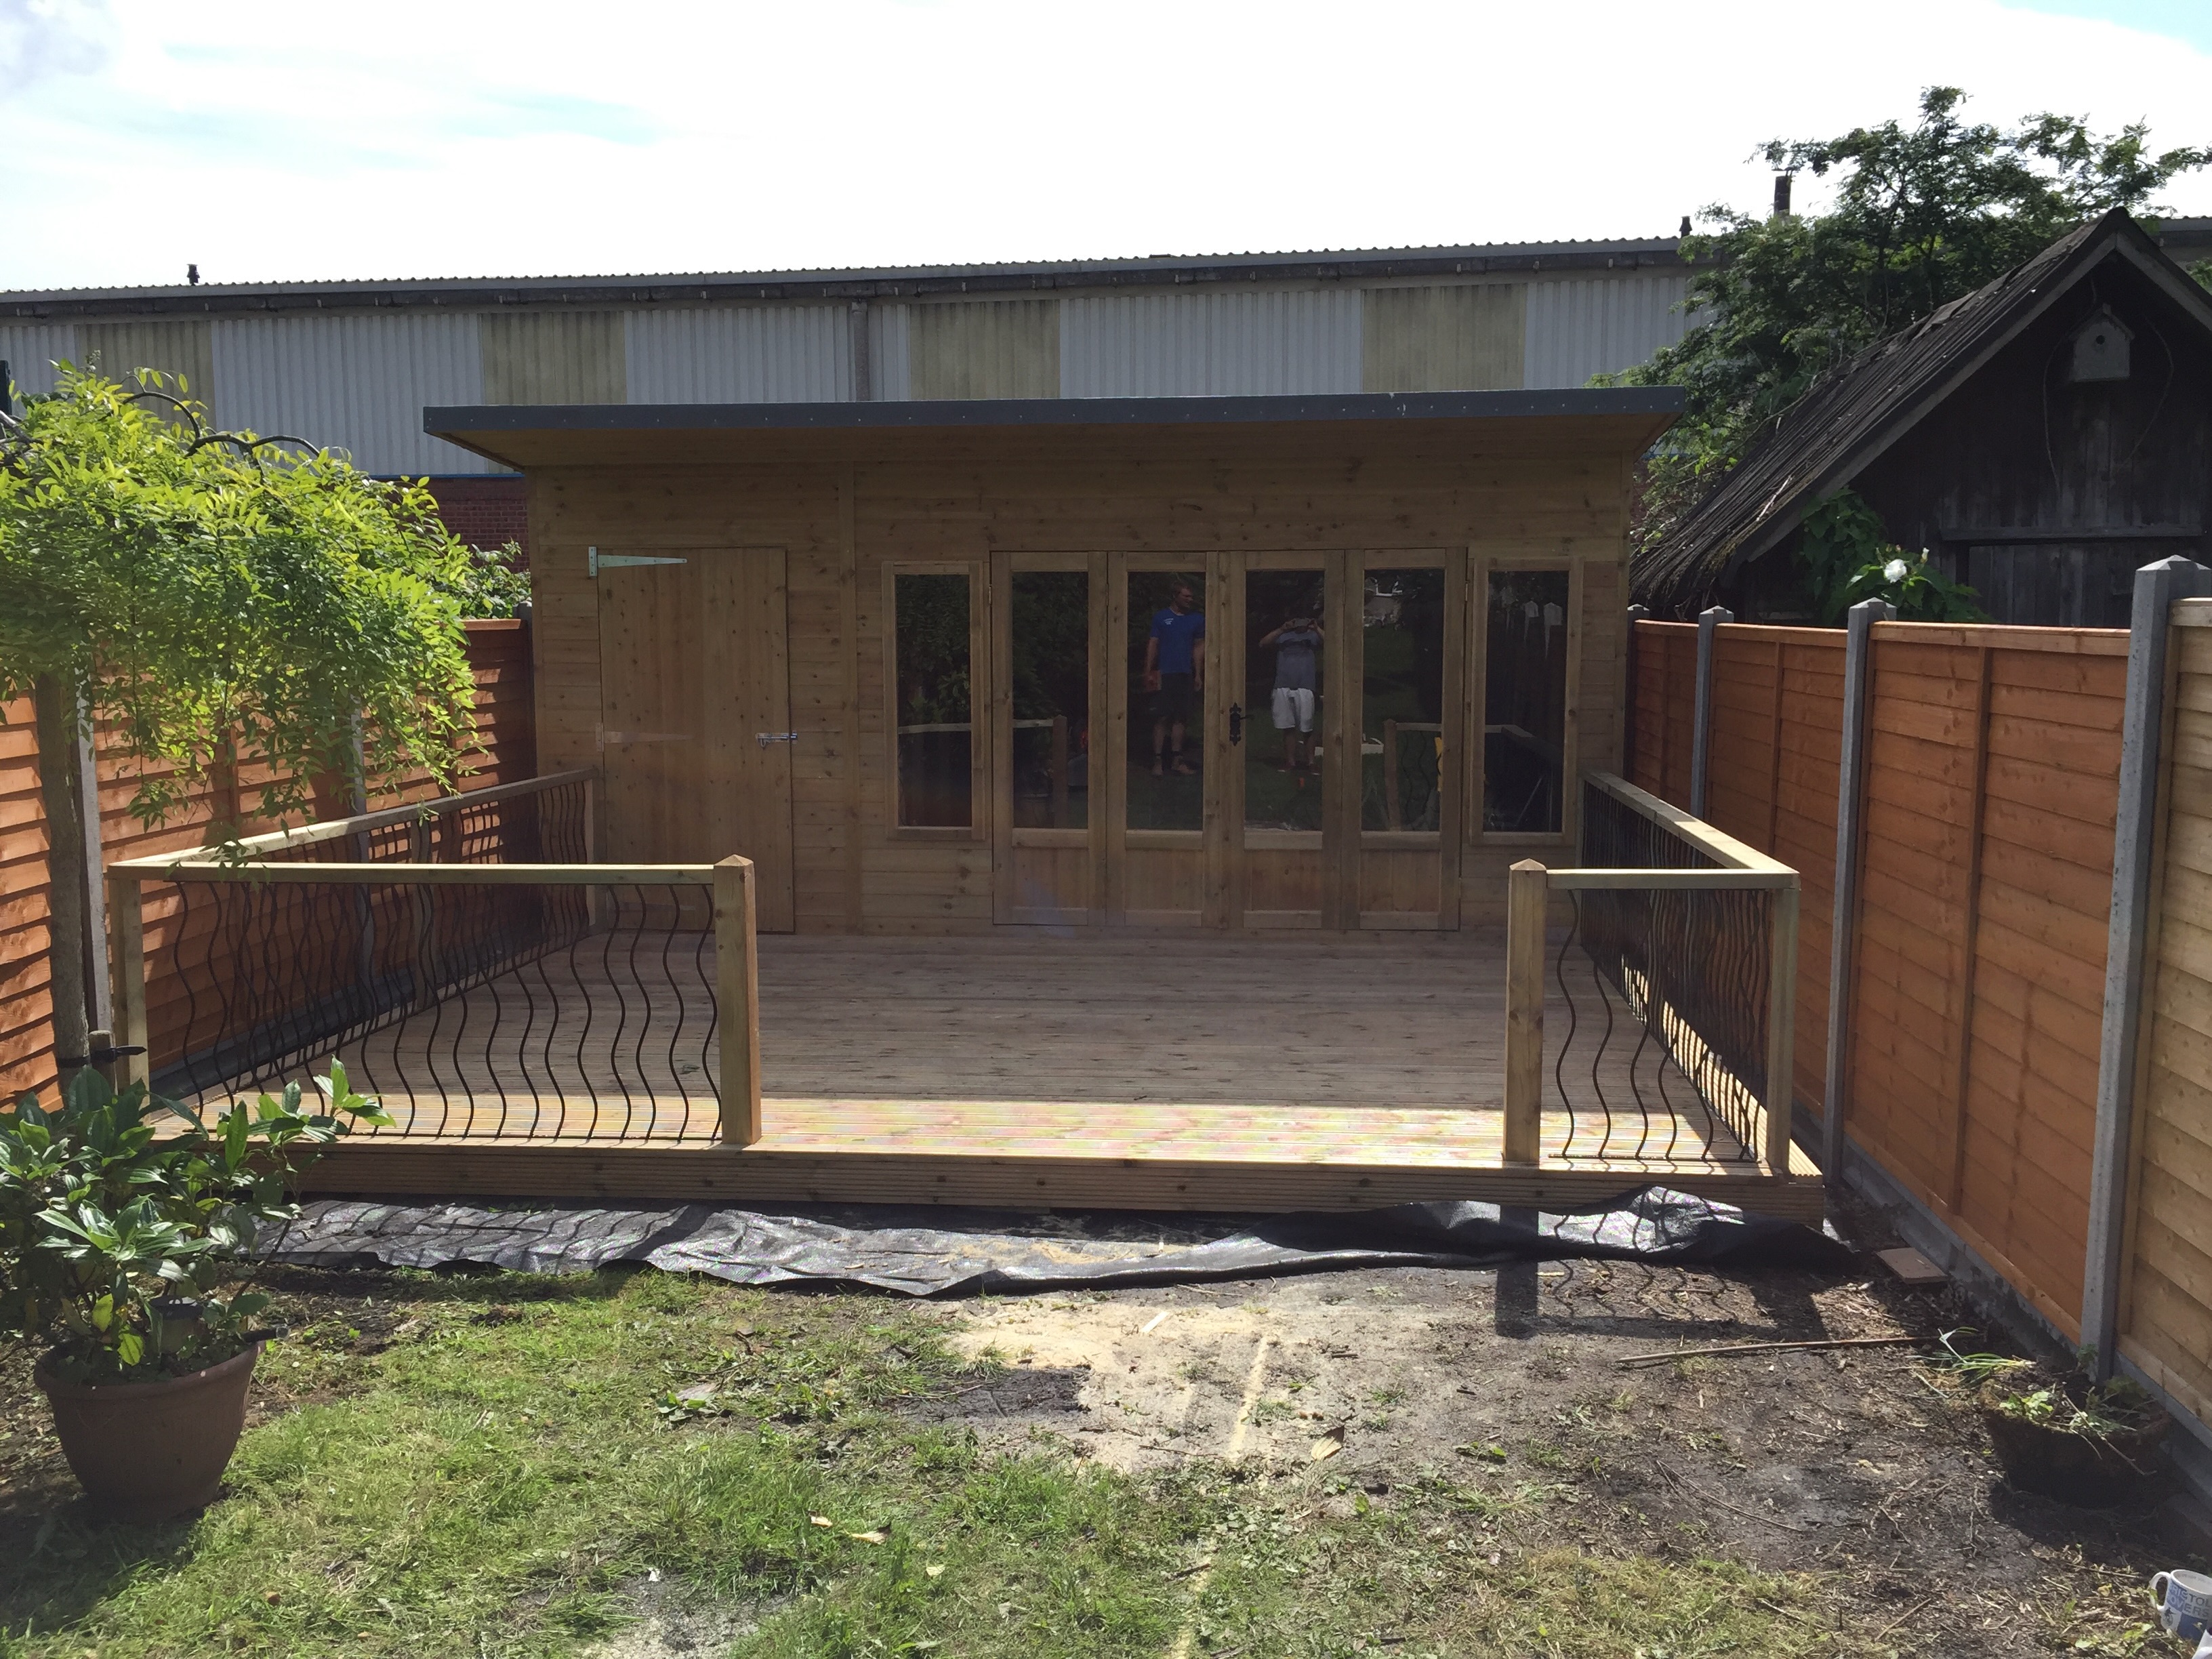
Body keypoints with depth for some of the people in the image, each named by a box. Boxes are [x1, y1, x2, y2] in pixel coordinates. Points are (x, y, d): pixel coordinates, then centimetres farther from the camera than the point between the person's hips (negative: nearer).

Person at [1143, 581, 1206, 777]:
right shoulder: (1161, 618, 2)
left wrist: (1198, 675, 7)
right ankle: (1158, 760, -3)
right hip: (1164, 675, -3)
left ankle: (1177, 759, 12)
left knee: (1180, 718, 6)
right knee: (1162, 718, -5)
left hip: (1185, 676, 3)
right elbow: (1153, 645, 3)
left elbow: (1199, 647, 11)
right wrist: (1148, 672, -5)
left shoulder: (1197, 619, 8)